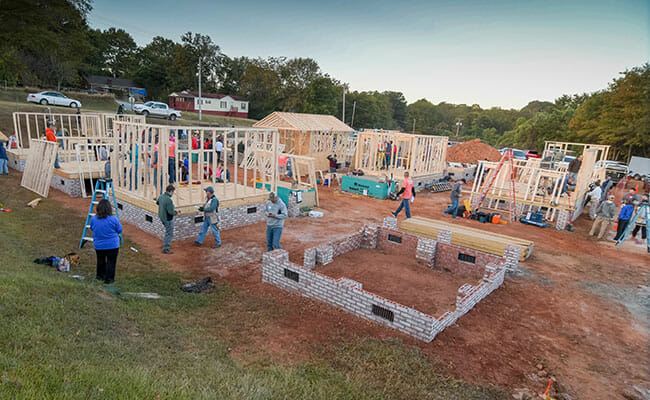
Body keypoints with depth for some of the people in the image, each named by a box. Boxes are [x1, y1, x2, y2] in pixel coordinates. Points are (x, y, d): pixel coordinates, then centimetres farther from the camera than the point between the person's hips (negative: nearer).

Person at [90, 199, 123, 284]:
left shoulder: (93, 219, -11)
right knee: (111, 262, 8)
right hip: (112, 245, -4)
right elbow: (120, 230, -9)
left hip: (98, 246, 4)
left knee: (100, 261, 23)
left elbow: (92, 229, 7)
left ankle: (100, 276, 37)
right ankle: (109, 278, 13)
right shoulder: (114, 219, -21)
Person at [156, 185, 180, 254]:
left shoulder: (161, 196, -3)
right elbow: (171, 212, -30)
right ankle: (165, 249, 12)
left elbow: (157, 202, 19)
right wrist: (176, 212, -10)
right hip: (168, 219, -9)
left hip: (162, 217, 9)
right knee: (169, 234, 4)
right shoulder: (169, 200, -30)